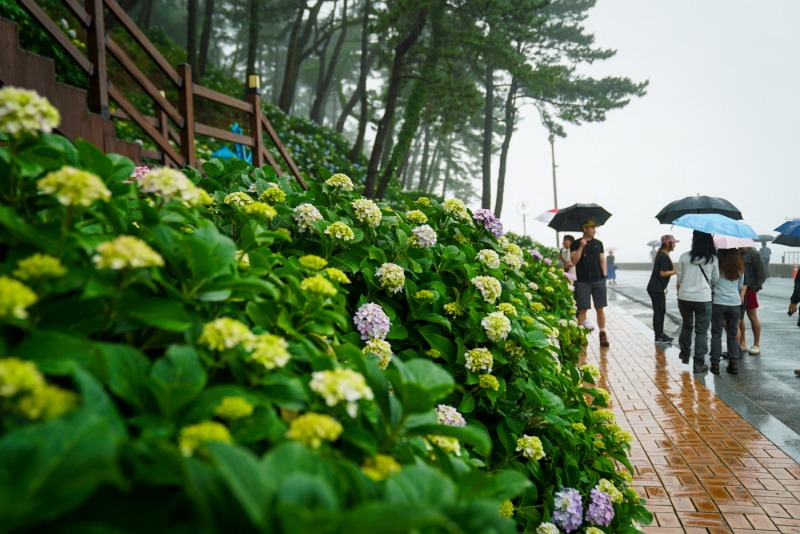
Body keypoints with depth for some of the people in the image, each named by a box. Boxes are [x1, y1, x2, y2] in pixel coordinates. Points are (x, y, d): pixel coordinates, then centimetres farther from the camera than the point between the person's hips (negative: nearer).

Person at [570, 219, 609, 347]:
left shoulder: (598, 243, 11)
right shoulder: (576, 244, 3)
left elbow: (602, 260, 14)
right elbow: (574, 260, -7)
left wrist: (604, 274, 2)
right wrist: (581, 246, -14)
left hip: (598, 280, 2)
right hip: (582, 281, -2)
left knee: (600, 308, 2)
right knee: (582, 309, 0)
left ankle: (602, 334, 9)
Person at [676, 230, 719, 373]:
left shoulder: (684, 257, -2)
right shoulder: (713, 259, -4)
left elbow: (679, 279, 4)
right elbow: (715, 280, 4)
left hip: (684, 298, 2)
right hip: (703, 299, -2)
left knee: (686, 326, 23)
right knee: (701, 331, 5)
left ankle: (685, 355, 34)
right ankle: (699, 363, 5)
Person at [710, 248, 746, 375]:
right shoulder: (739, 267, 6)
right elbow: (741, 286, 16)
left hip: (718, 302, -3)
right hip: (735, 302, 3)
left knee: (716, 334, 4)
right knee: (732, 335, 12)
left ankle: (715, 363, 4)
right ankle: (734, 363, 11)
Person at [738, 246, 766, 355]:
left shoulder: (753, 253, -5)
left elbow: (761, 274, -5)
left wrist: (755, 287, -11)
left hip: (748, 289, -5)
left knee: (752, 317, 5)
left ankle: (756, 345, 14)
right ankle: (742, 343, 20)